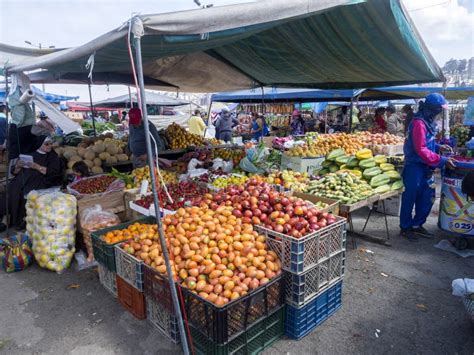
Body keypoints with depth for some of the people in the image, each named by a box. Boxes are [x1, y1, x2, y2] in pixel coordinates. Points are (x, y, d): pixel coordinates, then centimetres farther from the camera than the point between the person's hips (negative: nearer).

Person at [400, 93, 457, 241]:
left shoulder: (428, 121, 10)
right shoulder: (419, 123, -19)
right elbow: (421, 150, -23)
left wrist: (439, 147, 6)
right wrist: (442, 161, -22)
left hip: (425, 167, 10)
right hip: (415, 166, -9)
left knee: (427, 197, 14)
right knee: (410, 198, 2)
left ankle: (417, 225, 27)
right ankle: (405, 228, 15)